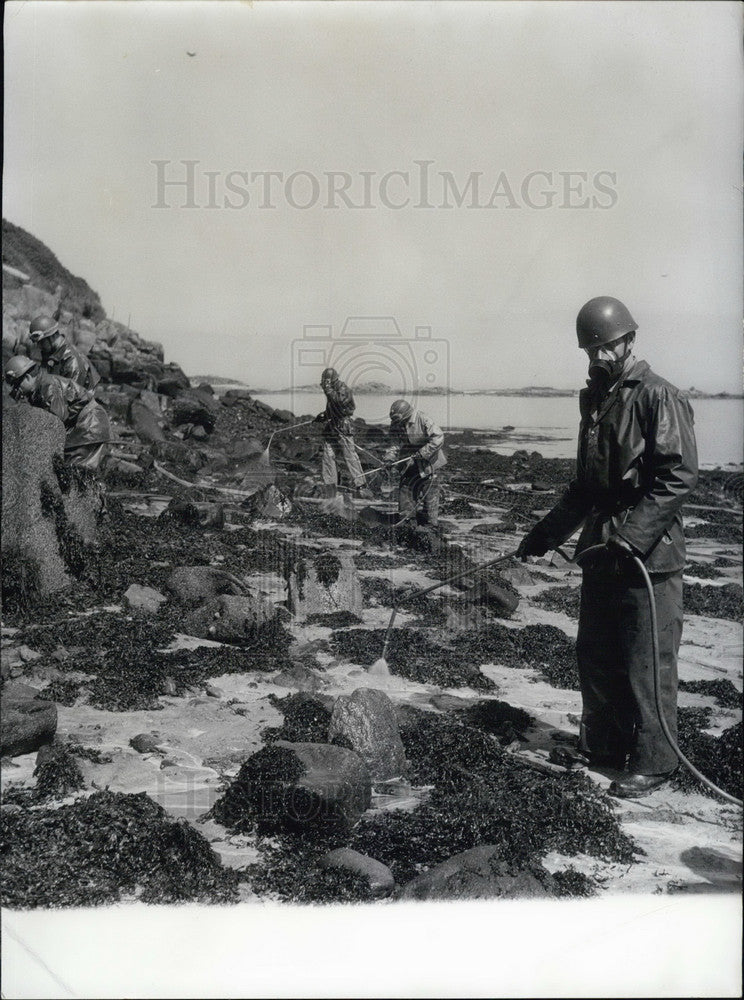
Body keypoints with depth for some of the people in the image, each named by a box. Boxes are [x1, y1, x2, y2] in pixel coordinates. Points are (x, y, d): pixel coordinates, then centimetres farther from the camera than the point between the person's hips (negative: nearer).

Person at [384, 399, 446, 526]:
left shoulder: (423, 420, -23)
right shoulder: (396, 424, -4)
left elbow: (438, 438, -23)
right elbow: (397, 443, 4)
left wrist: (422, 453, -26)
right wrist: (390, 454, -16)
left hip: (426, 462, -6)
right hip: (408, 463, 6)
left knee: (429, 492, -1)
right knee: (405, 488, 8)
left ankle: (430, 523, 9)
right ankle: (406, 519, 20)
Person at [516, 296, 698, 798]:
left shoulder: (660, 397, -10)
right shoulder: (595, 400, 15)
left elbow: (680, 476, -19)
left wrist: (632, 536, -25)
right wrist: (548, 531, 16)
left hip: (649, 556, -8)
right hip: (600, 552, 8)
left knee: (647, 664, 0)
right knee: (595, 656, 15)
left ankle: (653, 763, 14)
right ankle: (602, 748, 30)